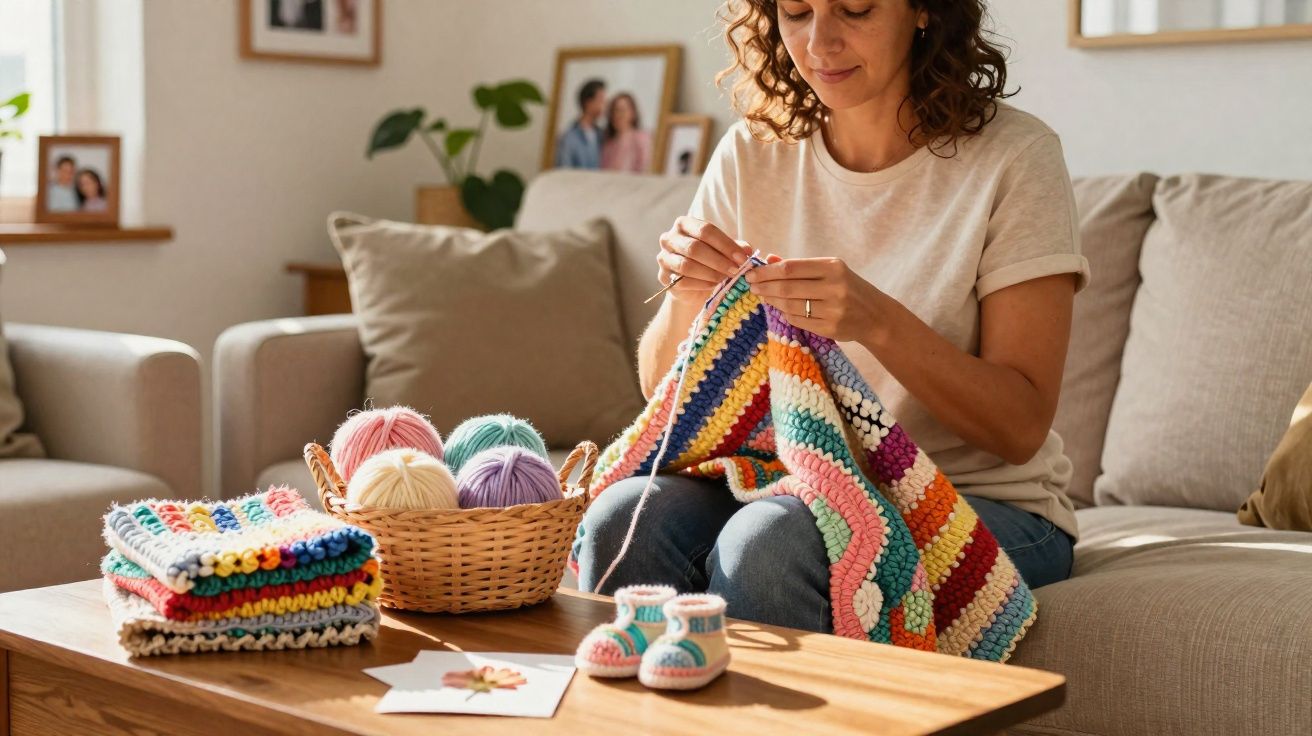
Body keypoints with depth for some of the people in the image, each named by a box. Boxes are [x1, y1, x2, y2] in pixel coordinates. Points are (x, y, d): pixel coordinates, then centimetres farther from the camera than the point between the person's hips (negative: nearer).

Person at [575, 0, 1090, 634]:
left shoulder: (1012, 157, -8)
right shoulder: (752, 155, 3)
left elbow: (1022, 427, -12)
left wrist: (877, 322, -27)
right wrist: (684, 300, -17)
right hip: (789, 484, 4)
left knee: (769, 538, -32)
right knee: (622, 518, -26)